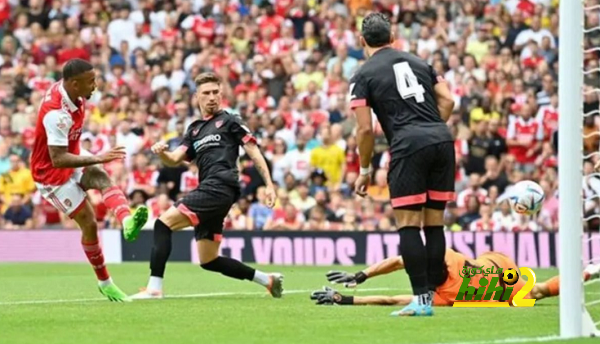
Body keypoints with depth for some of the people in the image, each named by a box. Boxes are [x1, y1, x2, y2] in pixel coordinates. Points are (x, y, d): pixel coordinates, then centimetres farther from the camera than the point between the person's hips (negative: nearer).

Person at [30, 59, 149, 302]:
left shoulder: (66, 89, -7)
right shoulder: (56, 114, -34)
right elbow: (58, 160, -36)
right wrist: (97, 158, -39)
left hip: (71, 156, 7)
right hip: (52, 173, -7)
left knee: (102, 179, -25)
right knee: (89, 223, -5)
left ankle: (127, 221, -53)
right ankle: (104, 282, 12)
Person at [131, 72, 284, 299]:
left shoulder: (229, 121, 8)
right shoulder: (194, 129, 26)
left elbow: (253, 151, 3)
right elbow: (174, 160, 15)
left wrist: (269, 184, -6)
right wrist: (161, 152, -8)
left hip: (219, 187, -8)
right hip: (209, 190, 8)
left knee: (164, 222, -18)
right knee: (208, 261, 11)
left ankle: (154, 288, -24)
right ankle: (267, 280, 22)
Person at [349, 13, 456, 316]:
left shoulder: (363, 76, 6)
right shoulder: (418, 62, 21)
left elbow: (365, 129, 1)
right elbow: (447, 101, 13)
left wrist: (364, 171, 11)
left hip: (408, 146, -5)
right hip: (442, 141, 5)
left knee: (408, 224, -2)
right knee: (434, 223, 9)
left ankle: (421, 299, -8)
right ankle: (431, 293, 11)